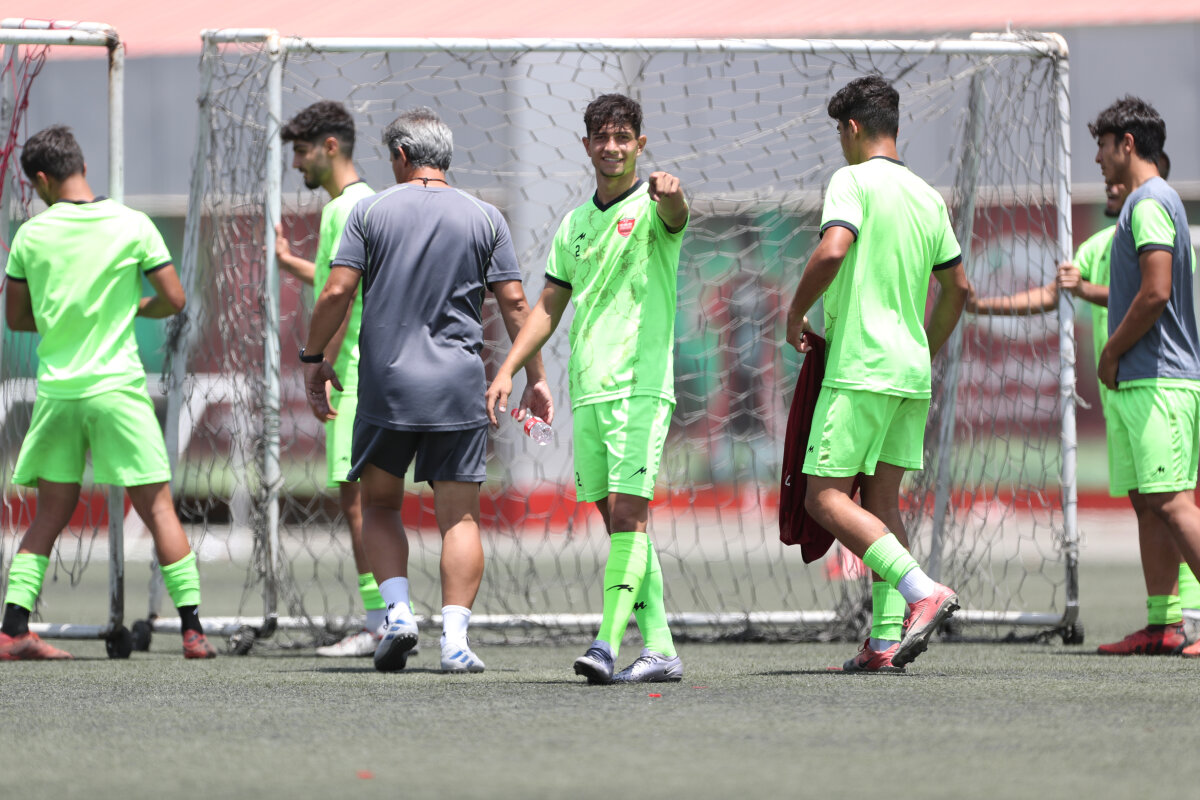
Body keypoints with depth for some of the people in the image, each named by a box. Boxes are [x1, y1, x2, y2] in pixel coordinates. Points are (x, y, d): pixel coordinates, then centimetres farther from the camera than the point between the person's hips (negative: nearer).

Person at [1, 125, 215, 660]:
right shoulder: (132, 226, -4)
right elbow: (173, 299, -2)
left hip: (56, 390, 2)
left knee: (51, 513, 10)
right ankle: (192, 630, -1)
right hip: (116, 386, -2)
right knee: (157, 506, 2)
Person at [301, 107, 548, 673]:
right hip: (459, 386, 1)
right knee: (459, 515, 3)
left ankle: (397, 611, -5)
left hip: (386, 381, -1)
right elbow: (514, 302, 4)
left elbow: (337, 293, -4)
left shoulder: (371, 211, 1)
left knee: (379, 503, 14)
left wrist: (313, 358, 8)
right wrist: (534, 377, 10)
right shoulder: (484, 218, 5)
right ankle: (455, 637, -7)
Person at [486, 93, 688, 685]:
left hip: (641, 386, -7)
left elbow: (676, 215, -26)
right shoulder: (575, 224, 18)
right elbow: (549, 307, 22)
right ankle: (658, 646, 8)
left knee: (627, 512, -14)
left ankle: (607, 644, -20)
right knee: (618, 521, 5)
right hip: (588, 389, 7)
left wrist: (669, 193, -50)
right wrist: (507, 371, 12)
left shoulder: (650, 206, -1)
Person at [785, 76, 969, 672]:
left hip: (861, 369, -8)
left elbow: (832, 249, -24)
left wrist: (796, 314, -9)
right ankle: (886, 640, 1)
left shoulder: (853, 181, -8)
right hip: (911, 373, 8)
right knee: (882, 501, 9)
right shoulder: (927, 196, 15)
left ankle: (923, 591, -23)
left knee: (826, 497, -7)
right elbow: (957, 286, 20)